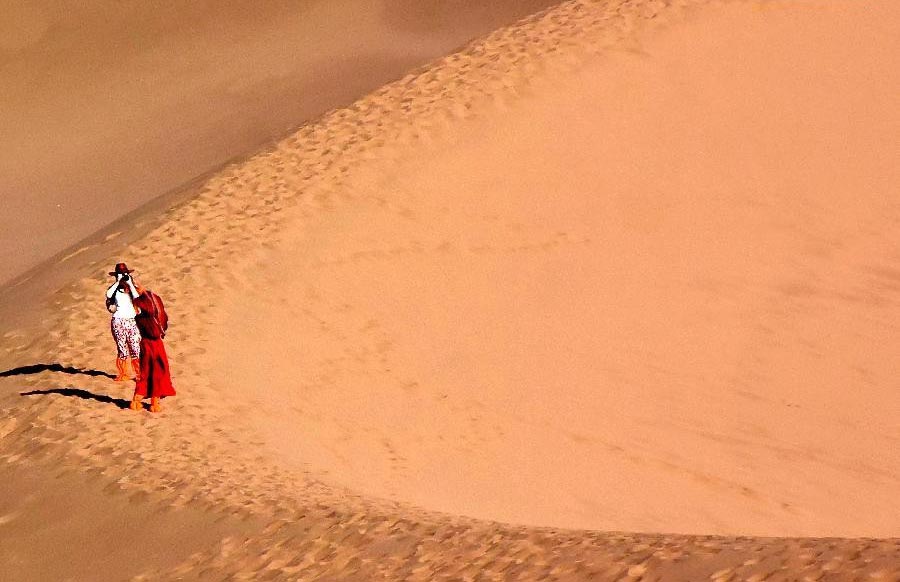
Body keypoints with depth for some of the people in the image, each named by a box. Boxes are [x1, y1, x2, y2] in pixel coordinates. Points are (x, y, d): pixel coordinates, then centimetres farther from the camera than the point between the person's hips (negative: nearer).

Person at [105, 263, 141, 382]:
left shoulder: (131, 287, 8)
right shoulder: (114, 288, 6)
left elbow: (137, 298, -12)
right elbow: (108, 294, -17)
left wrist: (129, 283, -11)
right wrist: (118, 282, -13)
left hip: (132, 321, 0)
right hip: (118, 321, 0)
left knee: (135, 349, -6)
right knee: (122, 350, 1)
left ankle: (139, 374, -1)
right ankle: (123, 374, 9)